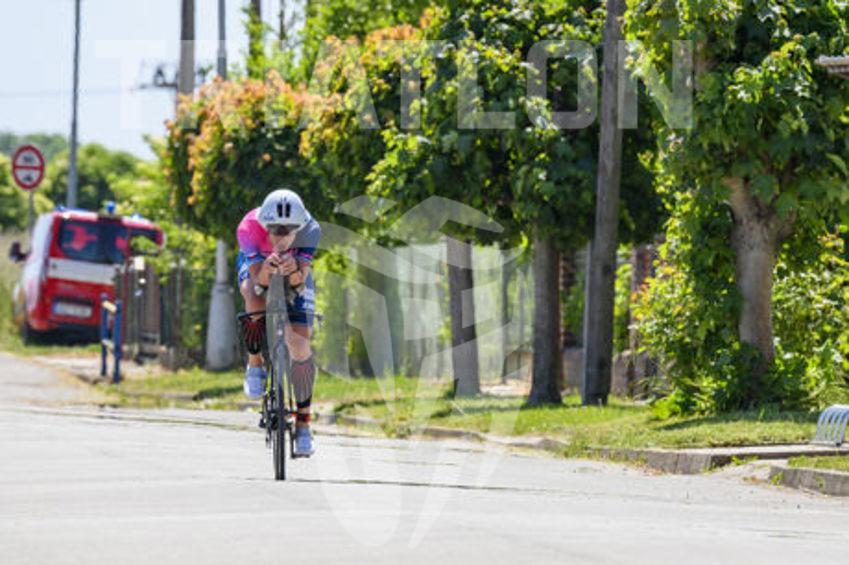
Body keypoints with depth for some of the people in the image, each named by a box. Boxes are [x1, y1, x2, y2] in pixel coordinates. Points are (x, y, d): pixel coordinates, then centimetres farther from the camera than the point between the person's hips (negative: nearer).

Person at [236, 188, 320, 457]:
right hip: (257, 265, -1)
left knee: (300, 346, -10)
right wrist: (266, 270, -61)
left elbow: (300, 283, -35)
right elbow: (259, 281, -39)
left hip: (295, 274, 1)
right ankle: (255, 364, -8)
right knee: (256, 302, -36)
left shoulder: (310, 230, -35)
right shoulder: (249, 228, -38)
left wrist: (294, 272, -57)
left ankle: (303, 422, 2)